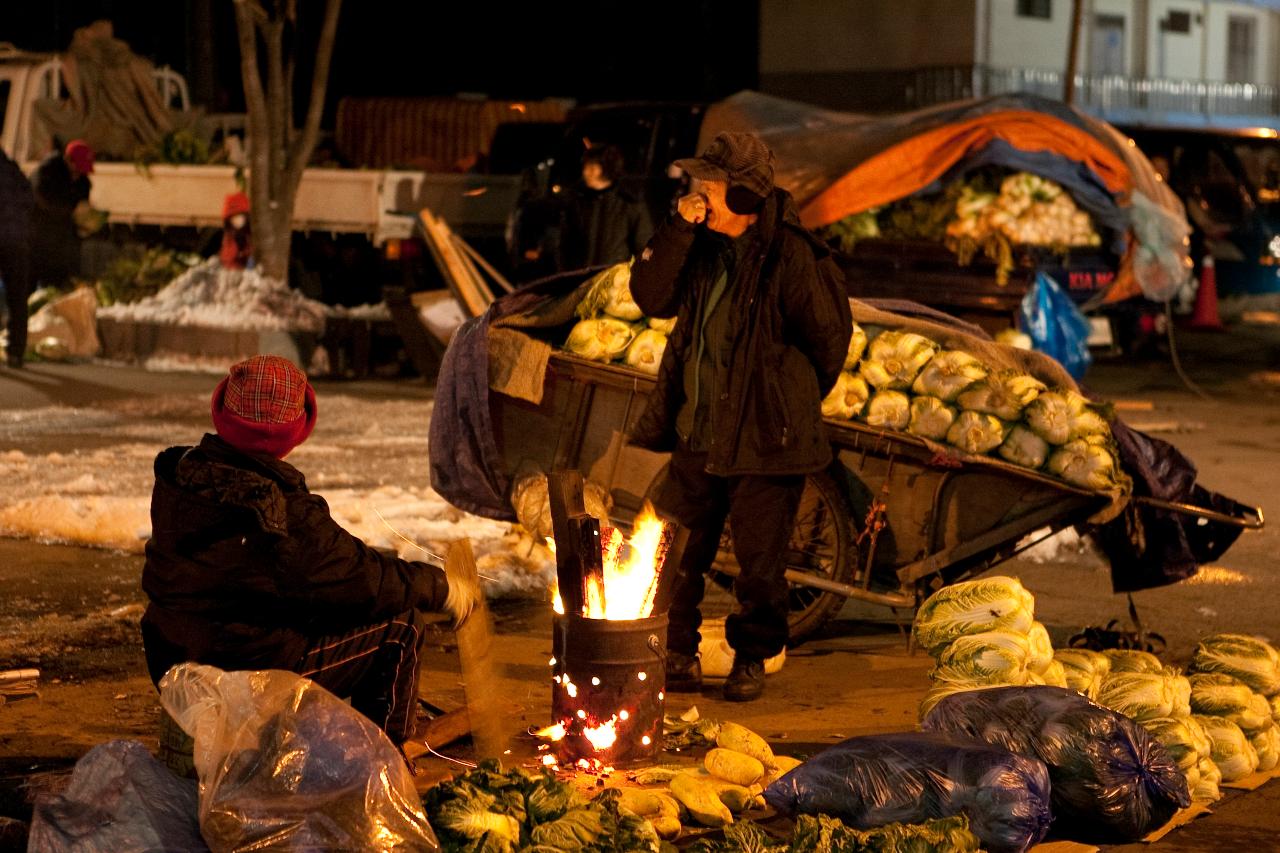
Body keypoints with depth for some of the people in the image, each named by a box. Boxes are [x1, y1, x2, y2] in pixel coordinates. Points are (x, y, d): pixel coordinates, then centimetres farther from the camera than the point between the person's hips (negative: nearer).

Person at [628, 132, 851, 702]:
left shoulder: (791, 256, -15)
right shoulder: (706, 245, 5)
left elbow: (828, 337, -7)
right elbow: (650, 297, -1)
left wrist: (795, 402, 7)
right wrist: (678, 229, -12)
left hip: (765, 438, -6)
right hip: (699, 431, 6)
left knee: (759, 560, 6)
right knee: (678, 553, 8)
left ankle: (751, 658, 23)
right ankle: (678, 654, 22)